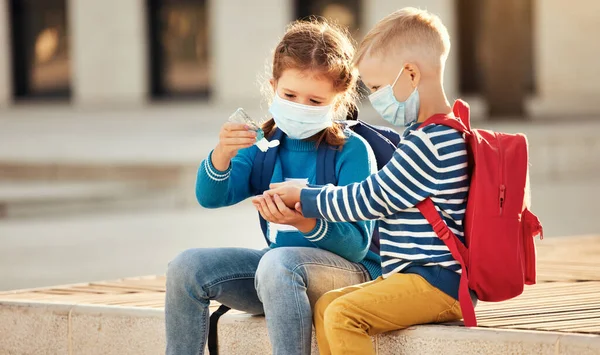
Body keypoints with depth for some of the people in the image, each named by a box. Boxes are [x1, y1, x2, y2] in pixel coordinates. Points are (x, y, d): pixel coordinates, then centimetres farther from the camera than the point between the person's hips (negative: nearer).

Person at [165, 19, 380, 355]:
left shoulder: (353, 151, -10)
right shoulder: (265, 143, 6)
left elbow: (357, 245, -16)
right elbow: (211, 197, -5)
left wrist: (305, 223, -35)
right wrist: (222, 155, -26)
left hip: (349, 270, -6)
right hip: (280, 269, 6)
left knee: (277, 262, -38)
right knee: (187, 267, -10)